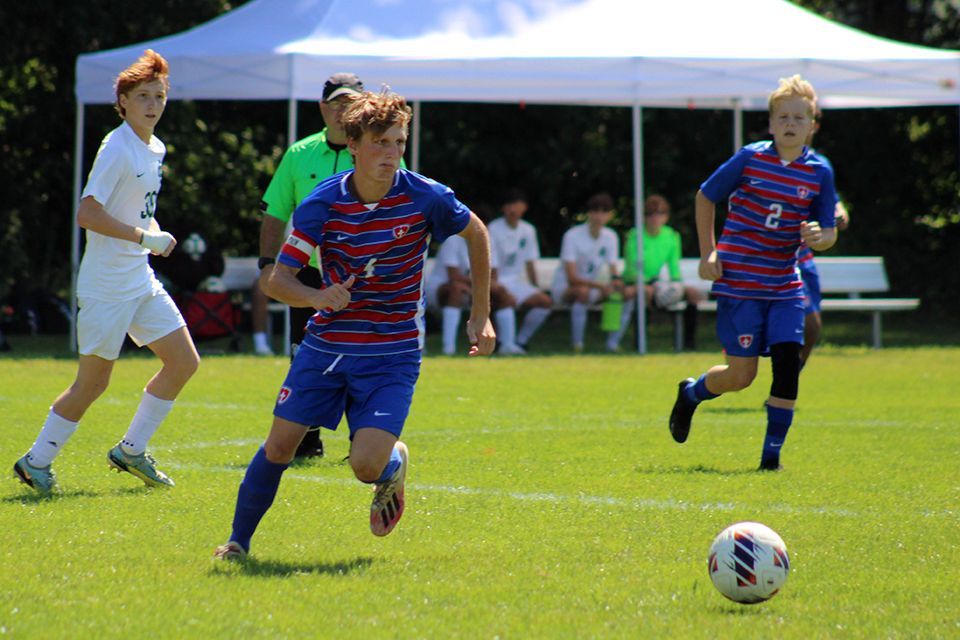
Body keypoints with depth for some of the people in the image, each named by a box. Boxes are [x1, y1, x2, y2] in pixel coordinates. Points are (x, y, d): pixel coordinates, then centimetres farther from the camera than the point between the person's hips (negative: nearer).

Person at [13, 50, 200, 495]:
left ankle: (131, 451, 17)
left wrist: (156, 234, 5)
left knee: (184, 362, 6)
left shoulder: (155, 149, 11)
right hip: (106, 286, -9)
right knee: (92, 382, -2)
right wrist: (145, 237, -23)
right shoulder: (117, 149, -16)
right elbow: (87, 213, -23)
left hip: (141, 281, 9)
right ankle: (37, 462, 13)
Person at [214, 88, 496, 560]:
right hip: (326, 344, 2)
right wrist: (315, 296, -33)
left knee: (366, 464, -16)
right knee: (279, 446, 1)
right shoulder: (321, 203, -10)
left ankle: (393, 464, 21)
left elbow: (476, 233, 7)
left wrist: (481, 316, 7)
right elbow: (277, 280, -10)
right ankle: (238, 540, 23)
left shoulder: (425, 197, -12)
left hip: (393, 353, -2)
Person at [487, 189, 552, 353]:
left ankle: (521, 341, -5)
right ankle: (504, 343, -20)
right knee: (509, 300, -36)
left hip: (516, 282, 6)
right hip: (496, 282, -6)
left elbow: (530, 264, 13)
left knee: (545, 301, -15)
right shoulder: (494, 229, -9)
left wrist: (536, 289, 5)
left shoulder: (528, 230, 8)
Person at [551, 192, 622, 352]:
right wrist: (600, 285, -37)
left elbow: (613, 270, 0)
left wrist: (616, 280, -26)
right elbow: (572, 278, -24)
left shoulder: (610, 236, 0)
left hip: (594, 288, 6)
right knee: (582, 291, -40)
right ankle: (577, 345, -34)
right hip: (564, 287, -6)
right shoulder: (572, 236, -18)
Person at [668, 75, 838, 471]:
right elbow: (705, 198, 6)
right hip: (739, 284, -3)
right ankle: (691, 393, 31)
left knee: (788, 363, -10)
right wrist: (708, 254, 1)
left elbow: (829, 233, 6)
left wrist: (818, 238, -18)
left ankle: (772, 453, 2)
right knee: (742, 375, -2)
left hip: (785, 286, 3)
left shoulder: (819, 172, 0)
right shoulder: (750, 159, -6)